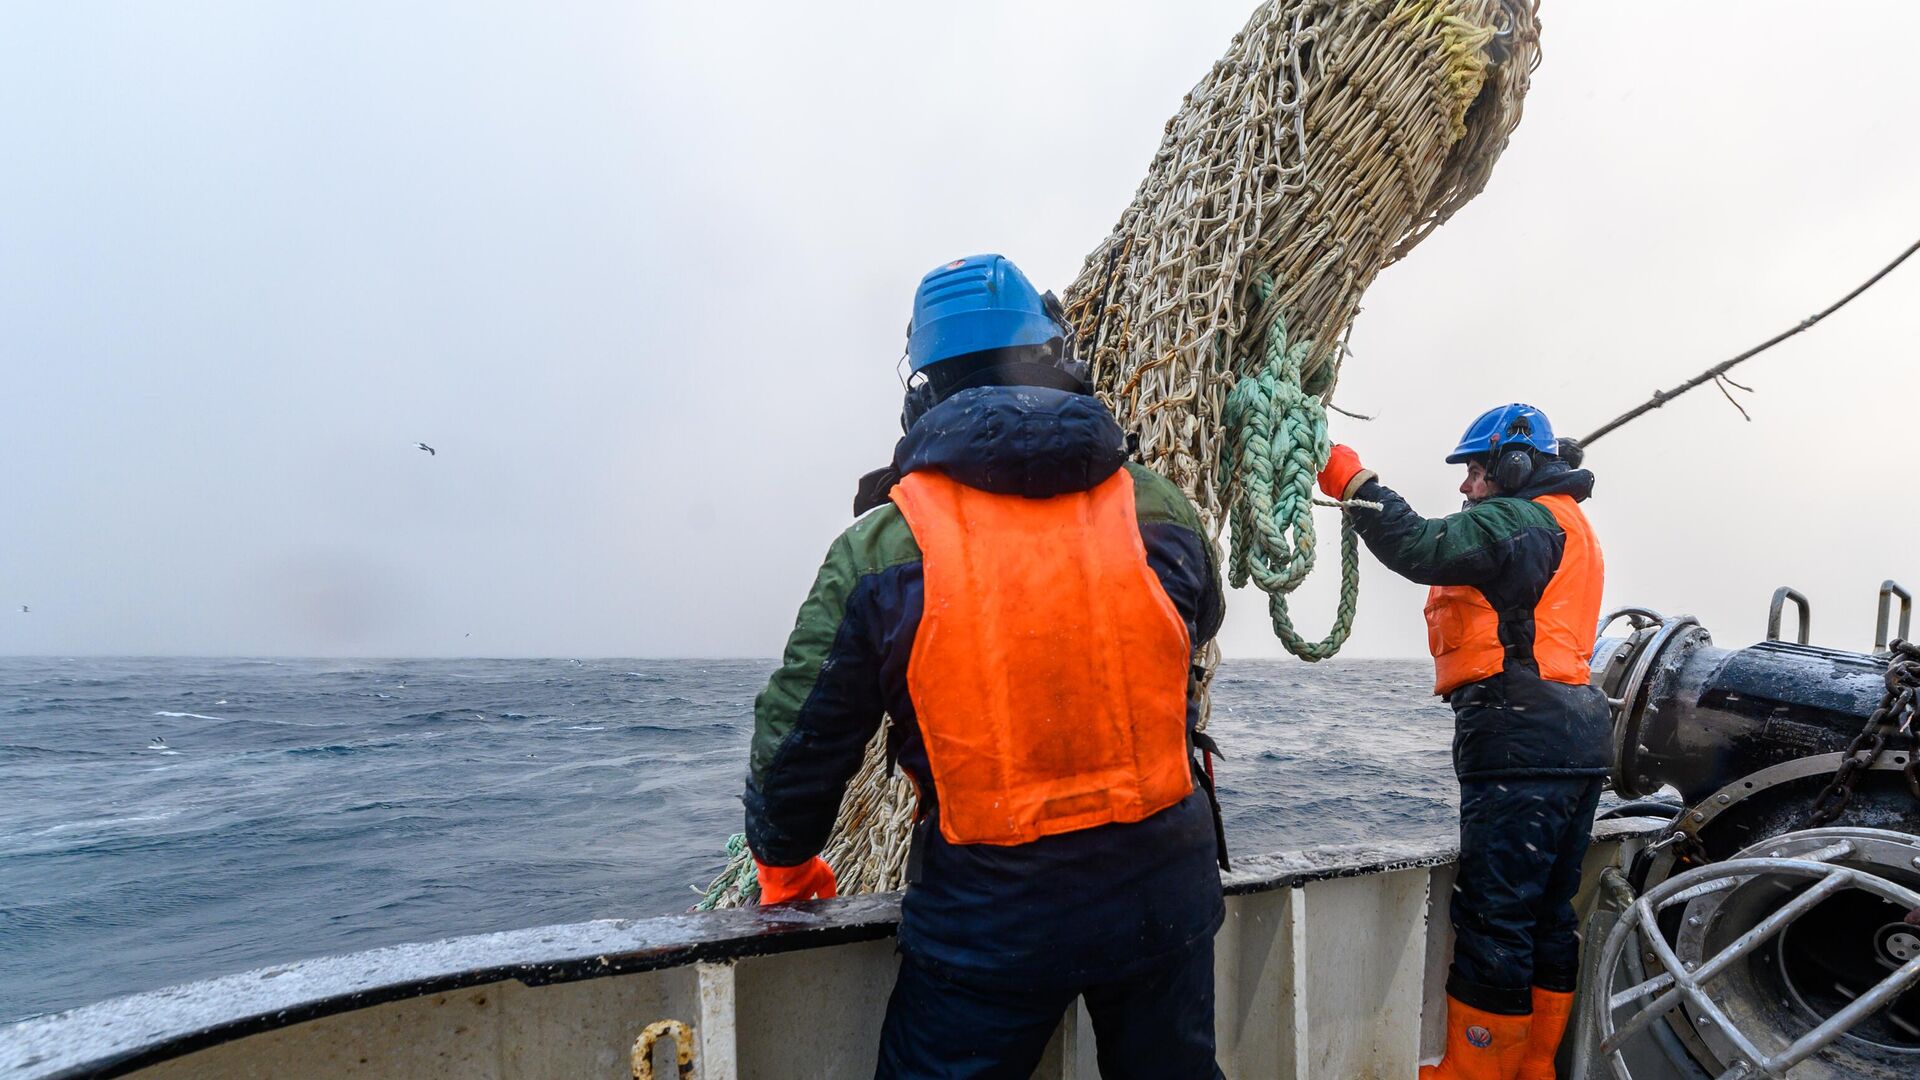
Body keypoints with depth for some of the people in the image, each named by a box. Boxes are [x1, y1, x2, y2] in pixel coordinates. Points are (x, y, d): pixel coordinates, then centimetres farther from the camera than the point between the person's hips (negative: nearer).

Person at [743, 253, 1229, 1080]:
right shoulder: (1162, 511, -5)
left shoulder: (880, 549, -13)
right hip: (1163, 887, 4)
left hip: (988, 915, -3)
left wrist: (785, 866, 12)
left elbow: (799, 738, -7)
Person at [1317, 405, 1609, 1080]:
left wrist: (1353, 482, -19)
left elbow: (1421, 549, -24)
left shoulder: (1522, 520, -10)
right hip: (1577, 739, 11)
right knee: (1547, 917, 16)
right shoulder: (1564, 526, 24)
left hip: (1522, 741, -11)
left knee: (1493, 921, -4)